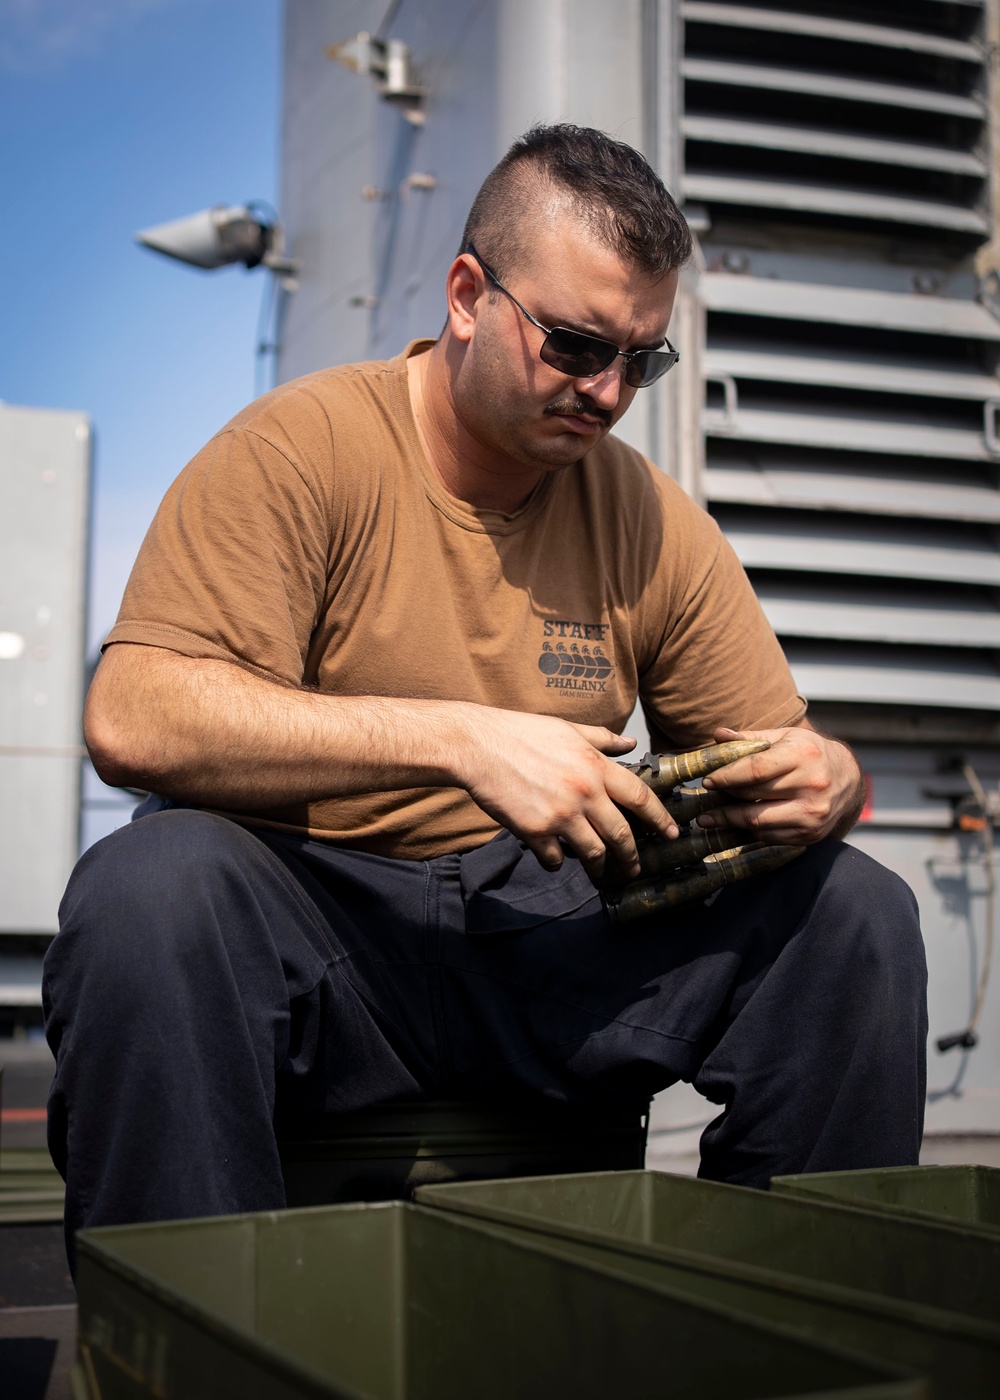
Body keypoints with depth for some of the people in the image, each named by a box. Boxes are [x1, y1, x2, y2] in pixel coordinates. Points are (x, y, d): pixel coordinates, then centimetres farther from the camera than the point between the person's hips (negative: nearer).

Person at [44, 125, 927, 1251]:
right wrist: (464, 739, -28)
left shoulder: (652, 521, 5)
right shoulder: (298, 451, -9)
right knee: (153, 887, -35)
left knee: (855, 909, -12)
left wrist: (823, 779, -16)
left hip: (555, 933, 4)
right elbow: (131, 717, -22)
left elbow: (774, 755, 12)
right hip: (318, 923, -4)